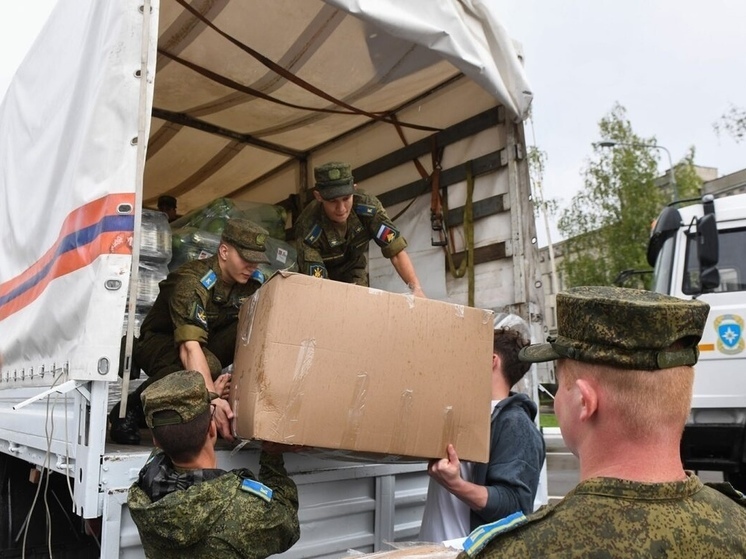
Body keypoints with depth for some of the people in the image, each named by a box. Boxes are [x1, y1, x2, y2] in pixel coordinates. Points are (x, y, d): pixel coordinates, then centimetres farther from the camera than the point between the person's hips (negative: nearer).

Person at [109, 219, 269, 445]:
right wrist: (213, 398, -52)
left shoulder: (250, 284, -10)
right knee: (208, 365, -41)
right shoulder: (192, 283, -30)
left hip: (207, 342, 5)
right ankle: (128, 411, -20)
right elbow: (189, 347, -41)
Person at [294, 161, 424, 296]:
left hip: (354, 270, 2)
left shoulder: (368, 207, -28)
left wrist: (416, 288, -40)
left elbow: (397, 251, -27)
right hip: (323, 271, -2)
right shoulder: (308, 230, -35)